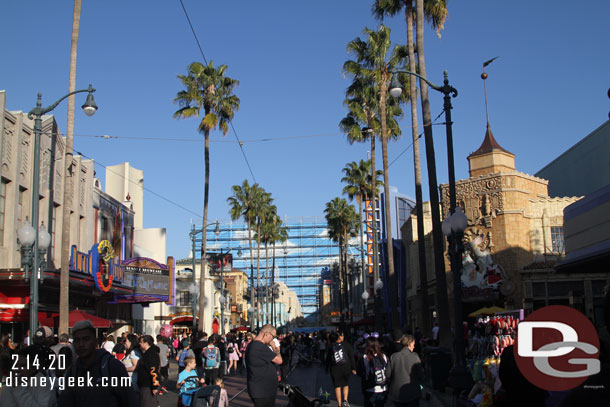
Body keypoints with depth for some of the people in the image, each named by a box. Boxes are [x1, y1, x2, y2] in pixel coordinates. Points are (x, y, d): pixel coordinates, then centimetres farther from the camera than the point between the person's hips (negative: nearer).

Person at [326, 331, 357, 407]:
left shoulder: (331, 347, -1)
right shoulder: (346, 345, -2)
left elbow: (328, 359, 4)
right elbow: (351, 357, -1)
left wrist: (327, 369, 16)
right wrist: (353, 368, 4)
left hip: (335, 369, 0)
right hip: (346, 368, 0)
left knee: (337, 386, 7)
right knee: (346, 384, 17)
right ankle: (345, 400, -2)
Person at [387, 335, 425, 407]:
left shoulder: (393, 357, -3)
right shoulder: (414, 357, -12)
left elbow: (388, 374, 0)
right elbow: (420, 374, -7)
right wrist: (419, 383, 13)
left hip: (396, 394, 3)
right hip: (412, 395, -3)